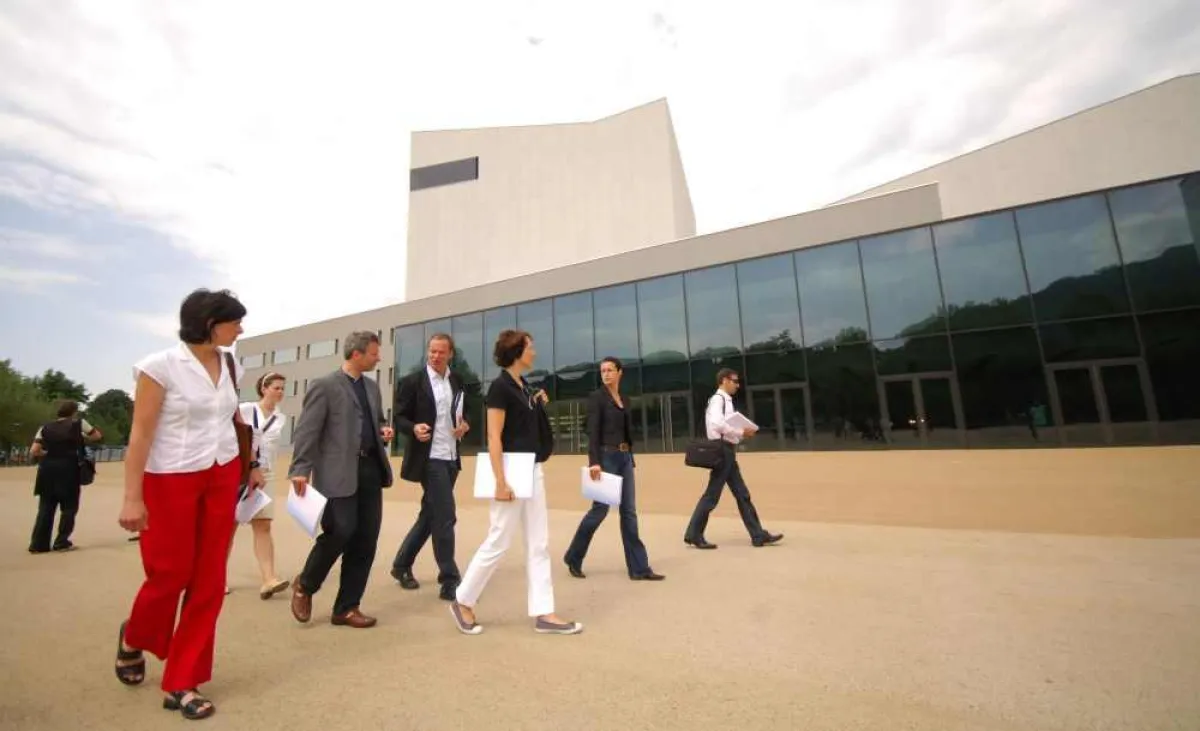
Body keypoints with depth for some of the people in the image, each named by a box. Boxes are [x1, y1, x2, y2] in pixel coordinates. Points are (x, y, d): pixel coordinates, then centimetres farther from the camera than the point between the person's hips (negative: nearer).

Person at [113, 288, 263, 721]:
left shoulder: (230, 366, 5)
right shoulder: (161, 366, -11)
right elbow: (140, 434, -12)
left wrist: (250, 467, 13)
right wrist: (132, 497, -14)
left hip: (223, 477, 5)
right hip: (171, 479, -5)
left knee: (209, 581, 6)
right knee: (170, 573, 8)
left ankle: (181, 683, 21)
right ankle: (134, 639, 43)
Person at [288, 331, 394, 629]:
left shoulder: (372, 387, 17)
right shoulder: (324, 386, -4)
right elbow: (306, 431, -8)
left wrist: (383, 434, 6)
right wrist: (300, 470, -16)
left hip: (371, 469, 7)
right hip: (339, 472, -6)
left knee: (366, 540, 6)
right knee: (341, 530, -12)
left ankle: (346, 607, 20)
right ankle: (305, 584, 20)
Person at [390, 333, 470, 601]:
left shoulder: (458, 381, 9)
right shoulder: (413, 381, -6)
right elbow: (399, 418, -5)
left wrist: (464, 425, -3)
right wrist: (414, 428, -26)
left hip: (451, 458, 6)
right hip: (430, 458, -6)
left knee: (429, 515, 16)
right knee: (445, 517, -7)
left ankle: (401, 564, 35)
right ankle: (449, 581, 6)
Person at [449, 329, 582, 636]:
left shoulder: (525, 387, 12)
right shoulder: (500, 386, -13)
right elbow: (494, 438, -18)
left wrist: (539, 405, 8)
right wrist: (501, 481, -22)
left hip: (533, 471, 9)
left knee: (539, 544, 9)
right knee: (497, 542, 3)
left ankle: (543, 614, 16)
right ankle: (462, 601, 24)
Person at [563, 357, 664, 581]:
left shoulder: (624, 399, 15)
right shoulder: (596, 397, -6)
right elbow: (593, 431, -15)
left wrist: (630, 457, 17)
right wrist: (594, 462, -23)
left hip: (625, 458, 7)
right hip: (606, 457, -7)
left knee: (629, 511, 7)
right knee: (600, 509, -1)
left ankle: (639, 568, 12)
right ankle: (573, 558, 19)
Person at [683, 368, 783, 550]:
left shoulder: (726, 400, 19)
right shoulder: (718, 399, -12)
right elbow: (717, 424, -27)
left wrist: (742, 433, 3)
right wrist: (742, 433, -19)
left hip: (728, 452, 10)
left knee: (742, 494, 11)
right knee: (712, 495, -4)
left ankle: (759, 535, 16)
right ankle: (693, 534, 6)